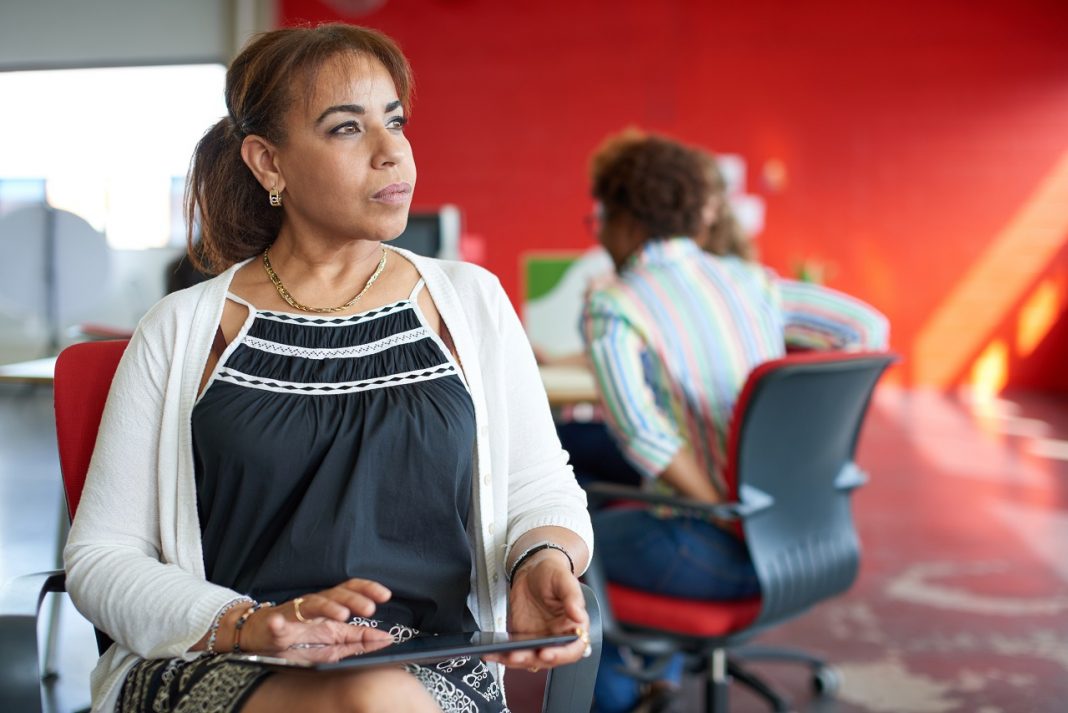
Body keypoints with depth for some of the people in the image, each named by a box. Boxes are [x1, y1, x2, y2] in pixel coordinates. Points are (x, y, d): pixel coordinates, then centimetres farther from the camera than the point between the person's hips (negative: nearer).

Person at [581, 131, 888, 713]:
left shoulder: (611, 306, -13)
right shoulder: (747, 279, 5)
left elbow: (638, 428, -28)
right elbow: (868, 327, 9)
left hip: (716, 555, -6)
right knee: (628, 511, 35)